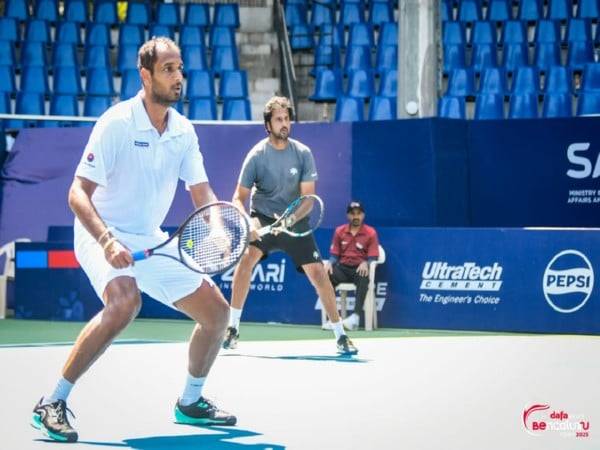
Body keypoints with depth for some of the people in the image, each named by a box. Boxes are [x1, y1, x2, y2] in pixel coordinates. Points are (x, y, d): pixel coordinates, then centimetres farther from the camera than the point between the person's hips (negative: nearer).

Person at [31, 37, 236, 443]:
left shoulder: (183, 131, 2)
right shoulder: (117, 123, -18)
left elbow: (203, 195, 6)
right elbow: (78, 193, -21)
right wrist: (106, 240, -37)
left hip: (151, 241, 7)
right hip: (104, 234, -7)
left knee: (216, 311, 6)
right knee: (125, 301, -36)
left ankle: (191, 402, 30)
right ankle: (52, 405, -29)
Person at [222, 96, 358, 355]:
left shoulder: (303, 154, -10)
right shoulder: (257, 156, -13)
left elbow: (307, 197, -11)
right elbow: (239, 198, -13)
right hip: (262, 219, -1)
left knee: (317, 271, -8)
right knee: (247, 257, -27)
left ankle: (340, 335, 5)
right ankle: (233, 327, -19)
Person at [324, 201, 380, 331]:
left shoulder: (371, 233, 3)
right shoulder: (339, 231, 11)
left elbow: (373, 258, -3)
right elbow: (334, 254, 10)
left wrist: (365, 263, -26)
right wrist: (329, 263, -14)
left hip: (360, 269, -2)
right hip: (342, 268, 3)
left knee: (364, 279, -39)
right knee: (327, 276, -31)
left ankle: (355, 316, -48)